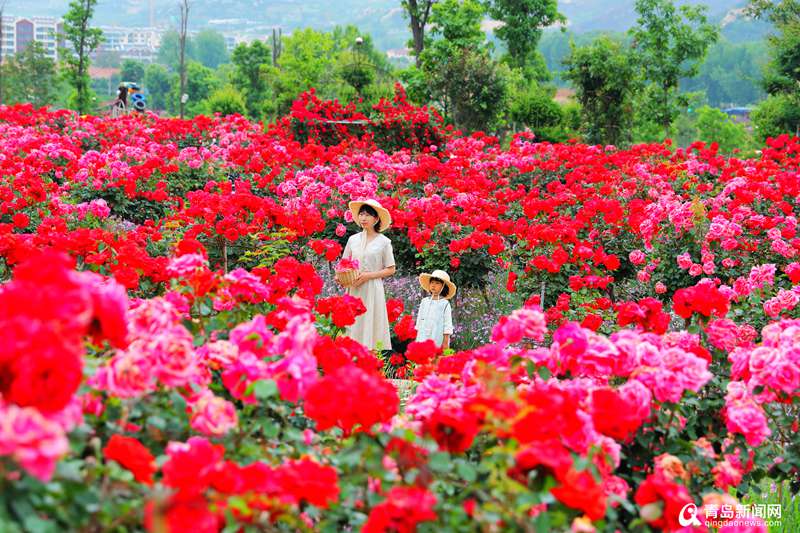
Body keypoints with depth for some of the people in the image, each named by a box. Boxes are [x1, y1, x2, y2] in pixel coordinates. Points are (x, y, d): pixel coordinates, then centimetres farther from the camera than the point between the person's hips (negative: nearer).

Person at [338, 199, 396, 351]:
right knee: (353, 326, 0)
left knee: (371, 325, -5)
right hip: (353, 290, 3)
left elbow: (391, 270, 1)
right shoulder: (353, 239, 9)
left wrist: (368, 276, -11)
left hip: (372, 289, -3)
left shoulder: (383, 241, -1)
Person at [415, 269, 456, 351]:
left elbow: (447, 325, -3)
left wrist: (445, 342, -7)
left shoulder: (445, 304, -2)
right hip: (423, 339, 4)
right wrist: (417, 338, 15)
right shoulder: (424, 301, 11)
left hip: (438, 342, -4)